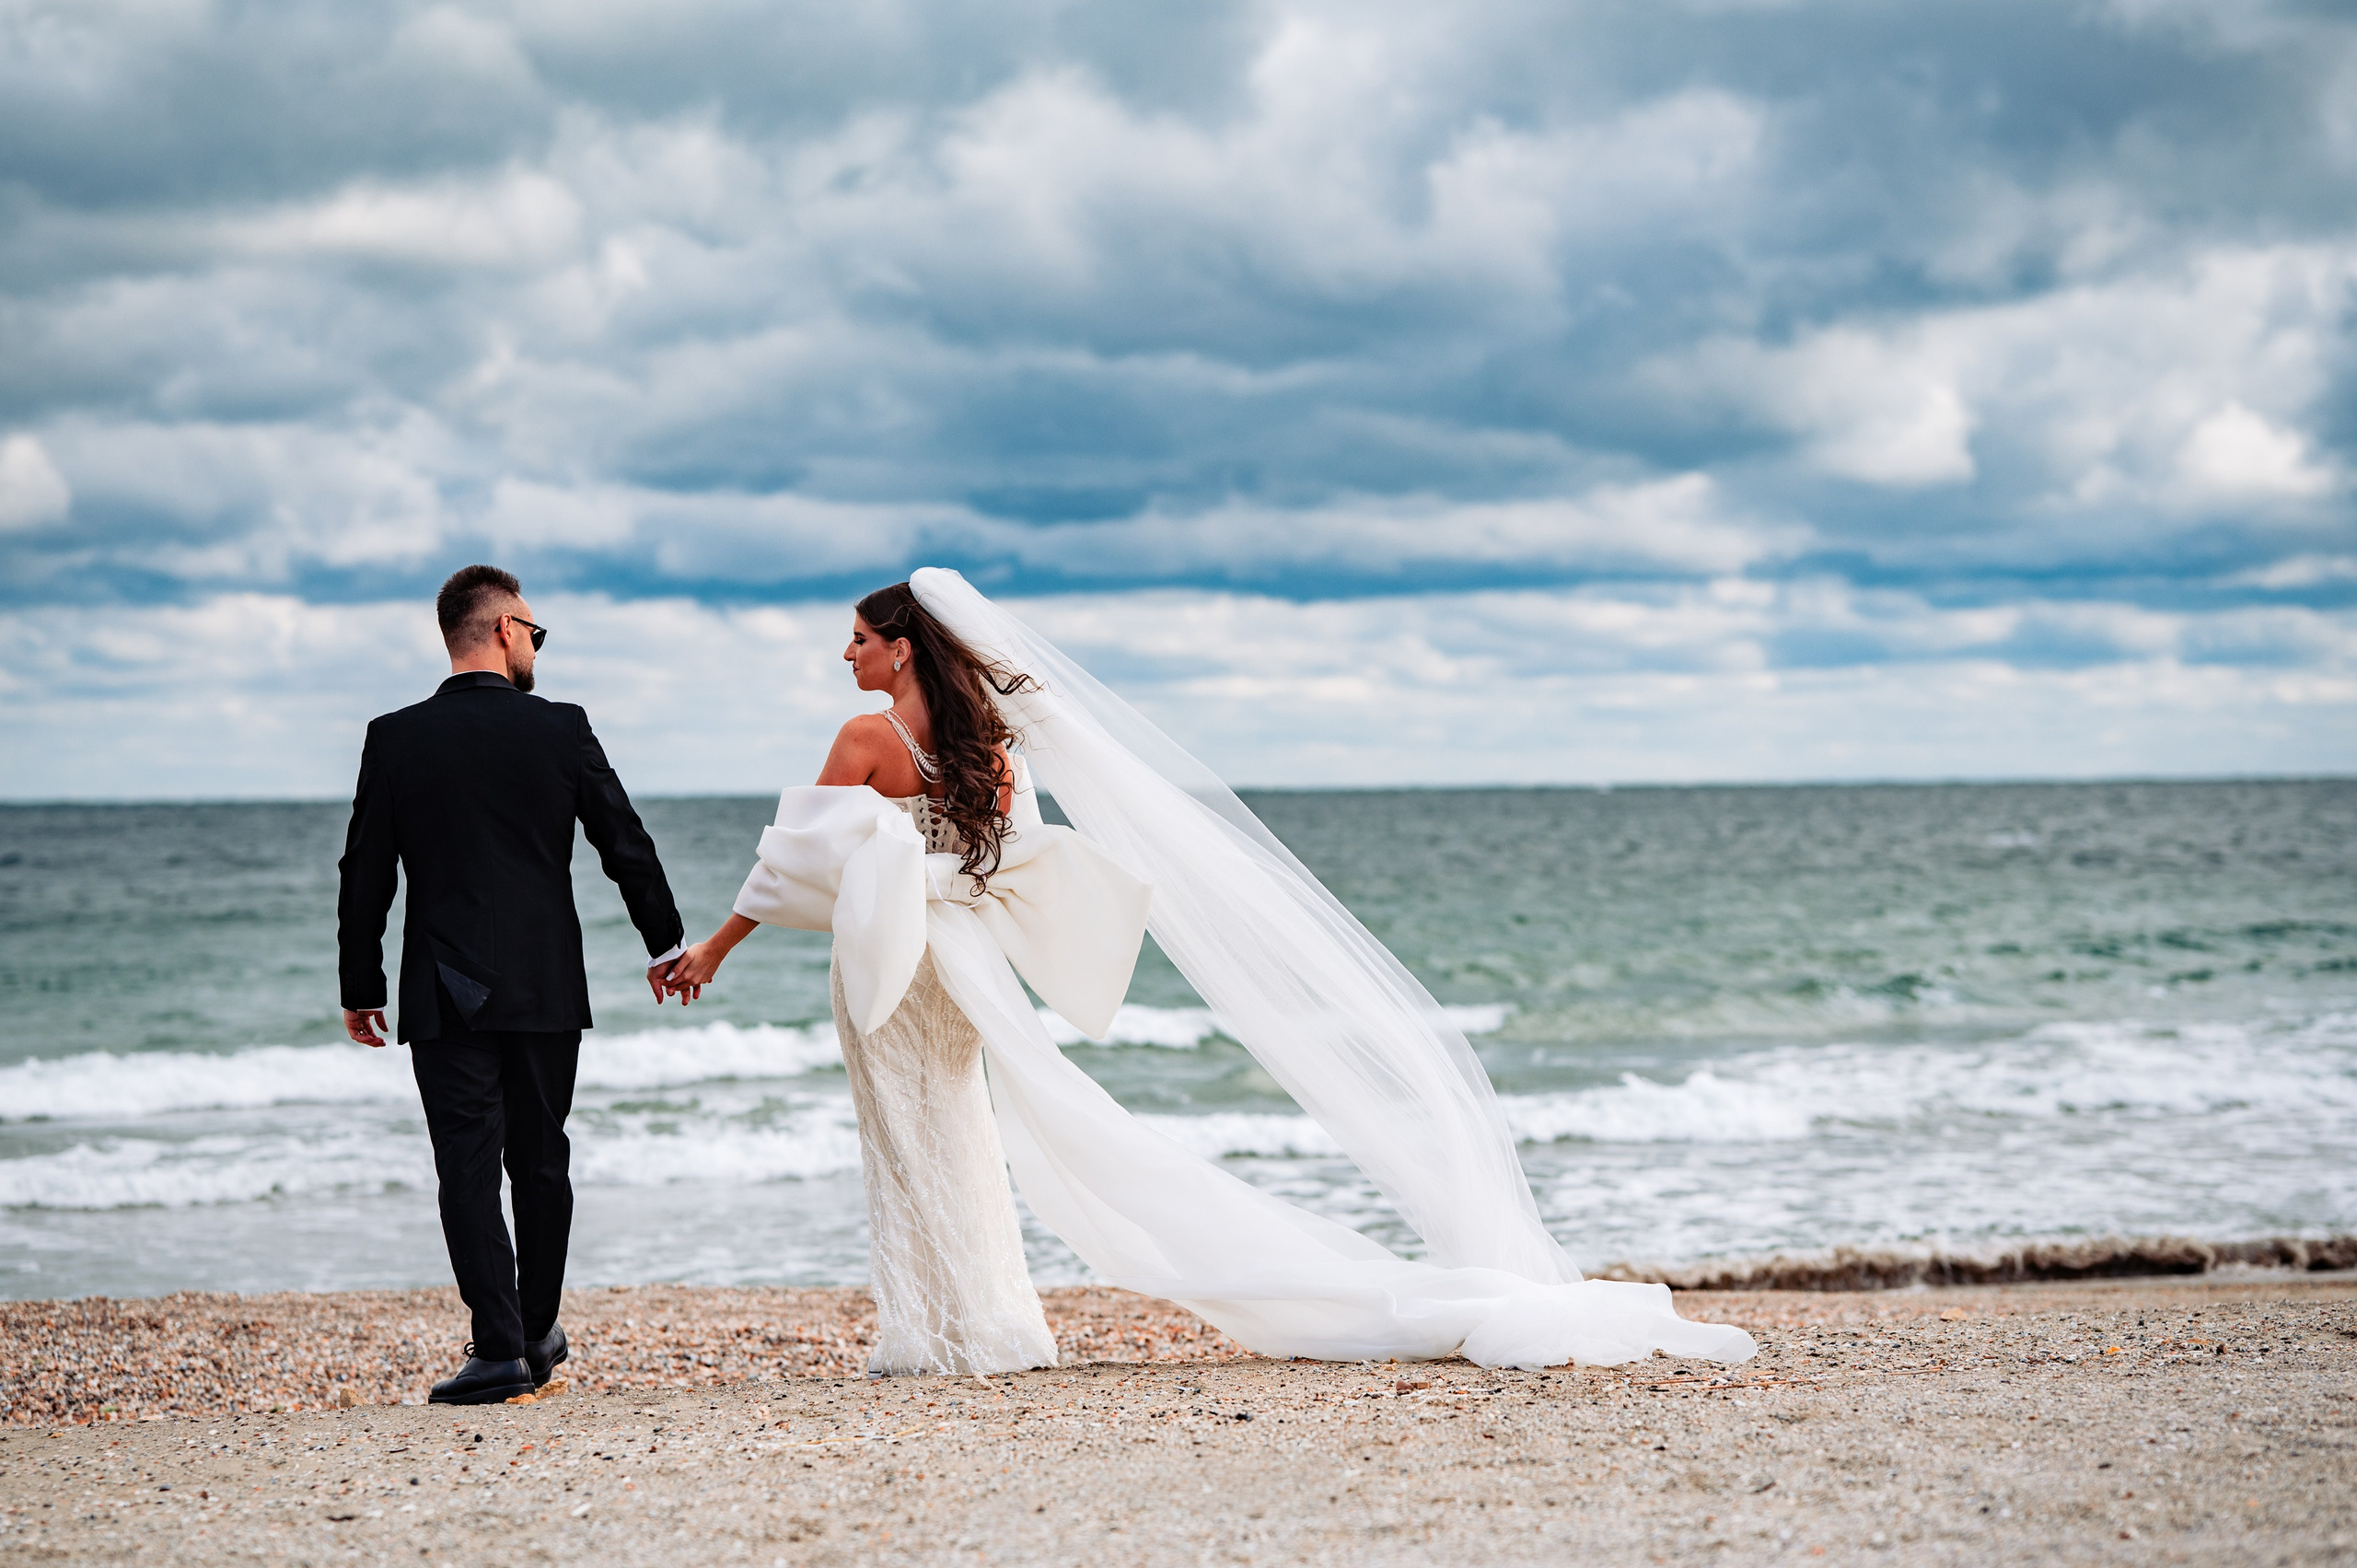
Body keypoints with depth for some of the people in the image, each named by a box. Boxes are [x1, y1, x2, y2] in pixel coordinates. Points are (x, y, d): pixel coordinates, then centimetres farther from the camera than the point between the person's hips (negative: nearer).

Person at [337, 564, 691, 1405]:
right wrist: (666, 943, 16)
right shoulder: (560, 728, -3)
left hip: (446, 995, -1)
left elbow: (365, 875, 1)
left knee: (469, 1170, -1)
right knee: (541, 1165, 14)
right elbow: (627, 844, 2)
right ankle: (538, 1336, 25)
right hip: (547, 987, 1)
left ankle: (498, 1350, -8)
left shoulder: (394, 738, -2)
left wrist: (360, 988, 10)